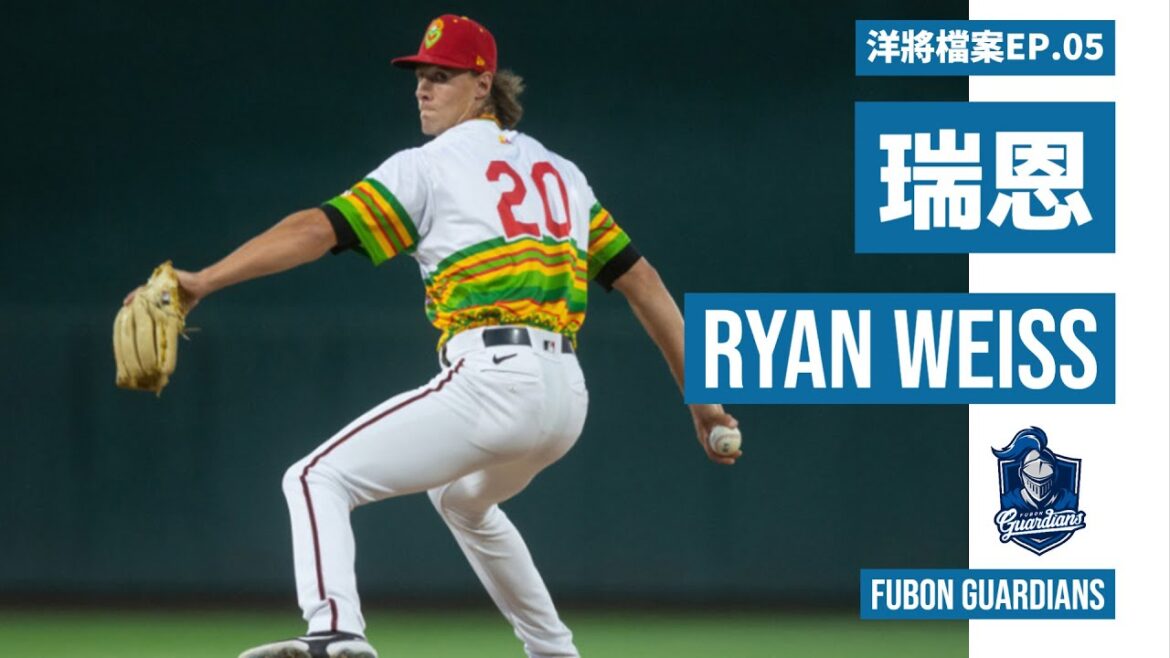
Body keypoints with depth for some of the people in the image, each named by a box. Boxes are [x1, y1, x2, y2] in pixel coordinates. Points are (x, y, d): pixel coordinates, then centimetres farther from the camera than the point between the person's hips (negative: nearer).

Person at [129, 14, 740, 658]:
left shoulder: (429, 166, 2)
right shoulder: (559, 171, 21)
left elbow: (318, 229, -10)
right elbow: (642, 280, 19)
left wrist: (201, 282, -17)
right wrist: (701, 399, 21)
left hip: (491, 381, -8)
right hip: (567, 396, 8)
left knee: (317, 479, -9)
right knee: (462, 497, 37)